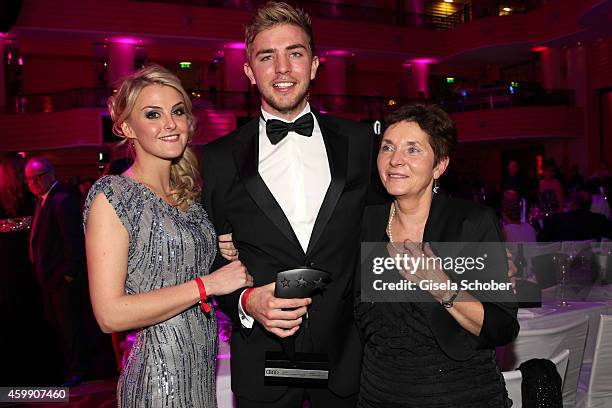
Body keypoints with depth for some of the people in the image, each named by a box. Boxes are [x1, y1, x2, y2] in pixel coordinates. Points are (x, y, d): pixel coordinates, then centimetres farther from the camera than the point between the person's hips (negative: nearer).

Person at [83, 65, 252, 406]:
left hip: (203, 366, 7)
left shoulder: (186, 194, 7)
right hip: (158, 375, -7)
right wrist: (207, 284, -20)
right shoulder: (112, 195, -14)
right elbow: (110, 314, -20)